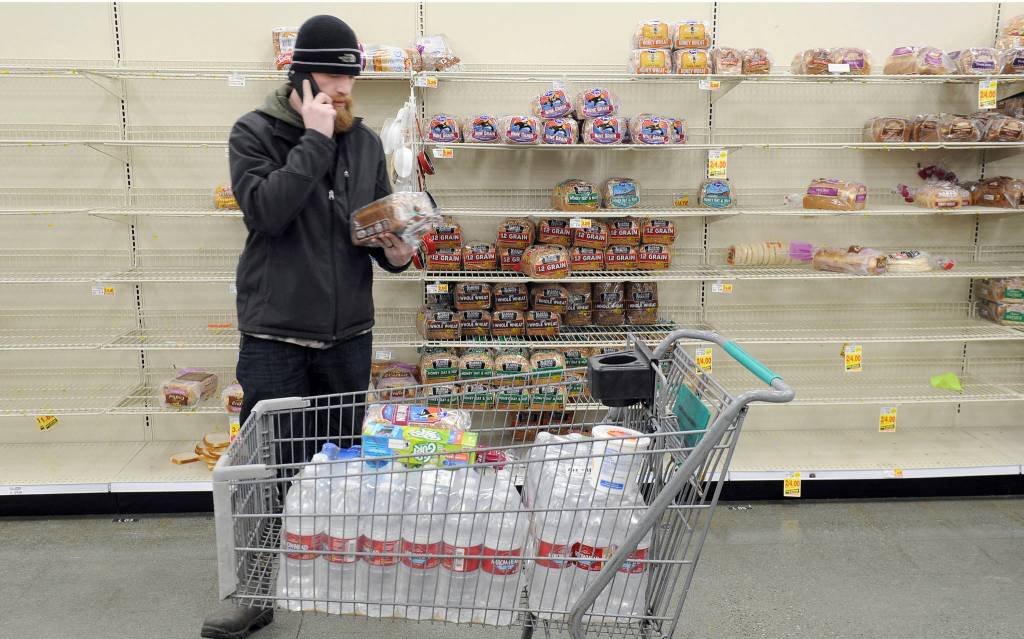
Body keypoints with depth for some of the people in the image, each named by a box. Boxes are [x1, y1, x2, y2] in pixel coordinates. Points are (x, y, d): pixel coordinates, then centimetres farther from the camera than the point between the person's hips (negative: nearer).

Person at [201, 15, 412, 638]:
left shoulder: (365, 141, 8)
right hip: (276, 334, -4)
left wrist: (397, 251, -8)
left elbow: (381, 224, 14)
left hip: (349, 333, 4)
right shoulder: (256, 132, -4)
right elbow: (265, 211, -20)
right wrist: (315, 140, -20)